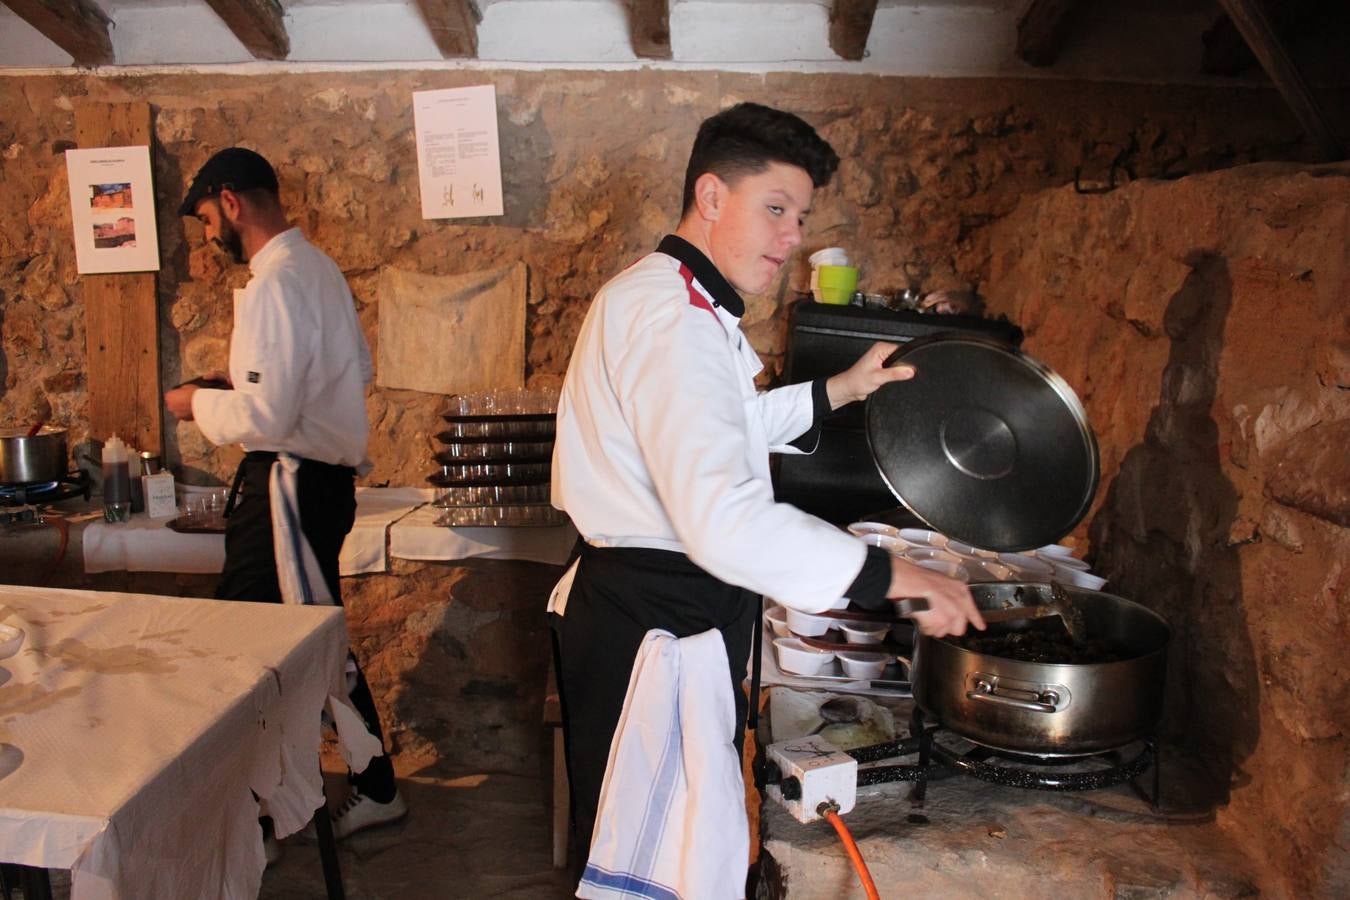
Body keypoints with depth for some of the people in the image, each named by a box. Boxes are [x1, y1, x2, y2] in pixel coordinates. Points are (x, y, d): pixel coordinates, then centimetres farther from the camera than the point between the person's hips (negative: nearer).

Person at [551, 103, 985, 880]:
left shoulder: (670, 297, 12)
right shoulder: (673, 318, -23)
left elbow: (720, 426, 27)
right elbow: (724, 519, -35)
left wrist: (840, 390, 20)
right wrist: (892, 577, -30)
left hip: (664, 611, 11)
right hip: (654, 629, -10)